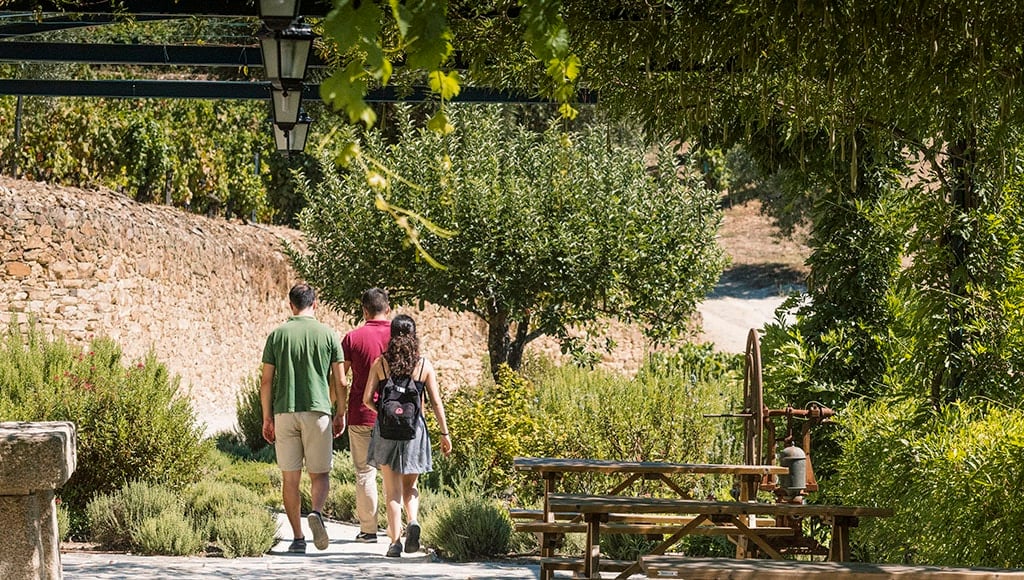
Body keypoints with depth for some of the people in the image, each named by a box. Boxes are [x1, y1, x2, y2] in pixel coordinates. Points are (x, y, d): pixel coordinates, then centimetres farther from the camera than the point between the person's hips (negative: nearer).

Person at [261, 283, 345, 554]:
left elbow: (266, 381, 2)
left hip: (285, 412, 1)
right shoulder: (328, 335, 2)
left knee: (290, 478, 6)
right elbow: (339, 381, 2)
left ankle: (298, 538, 5)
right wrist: (340, 414, 13)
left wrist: (267, 418, 9)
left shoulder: (277, 335, 3)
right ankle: (316, 513, -21)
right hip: (318, 410, -1)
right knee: (320, 473, 8)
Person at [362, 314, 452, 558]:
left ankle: (395, 541, -5)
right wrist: (444, 433, 8)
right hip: (414, 429, 1)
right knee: (410, 486, 17)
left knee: (393, 490, 4)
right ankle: (413, 522, -10)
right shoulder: (424, 365, 0)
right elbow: (435, 402, 1)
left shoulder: (381, 363, -1)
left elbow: (367, 399, -2)